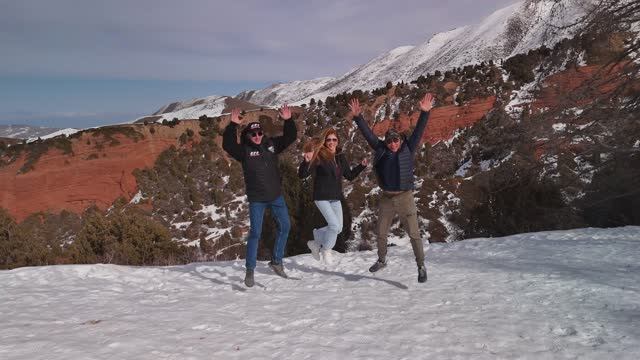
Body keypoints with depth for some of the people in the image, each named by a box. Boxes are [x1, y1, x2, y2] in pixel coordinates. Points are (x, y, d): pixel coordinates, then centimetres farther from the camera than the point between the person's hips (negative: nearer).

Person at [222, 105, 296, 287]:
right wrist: (233, 125, -32)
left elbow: (290, 137, 3)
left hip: (276, 195, 5)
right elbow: (227, 144, -23)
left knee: (285, 226, 7)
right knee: (255, 233, -5)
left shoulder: (271, 144, 3)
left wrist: (288, 121, -13)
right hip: (256, 199, -4)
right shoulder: (244, 150, -7)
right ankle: (250, 270, 6)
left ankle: (276, 261, 24)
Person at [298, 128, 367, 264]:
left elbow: (349, 175, 19)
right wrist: (306, 162, -35)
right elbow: (301, 175, -17)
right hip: (322, 197, -7)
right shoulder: (318, 156, -12)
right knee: (334, 225, -14)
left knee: (338, 228, 10)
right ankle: (326, 250, 13)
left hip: (336, 198, 7)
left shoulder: (340, 157, 7)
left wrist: (362, 166, 7)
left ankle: (315, 242, 32)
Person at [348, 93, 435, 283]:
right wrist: (357, 117, -4)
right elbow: (368, 134, 2)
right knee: (381, 233, 15)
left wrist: (424, 113, -21)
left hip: (405, 198, -3)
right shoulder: (381, 150, 3)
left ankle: (421, 266, 8)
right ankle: (381, 260, 38)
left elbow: (418, 132, -11)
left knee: (414, 233, -4)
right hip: (386, 198, 3)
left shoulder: (408, 149, -2)